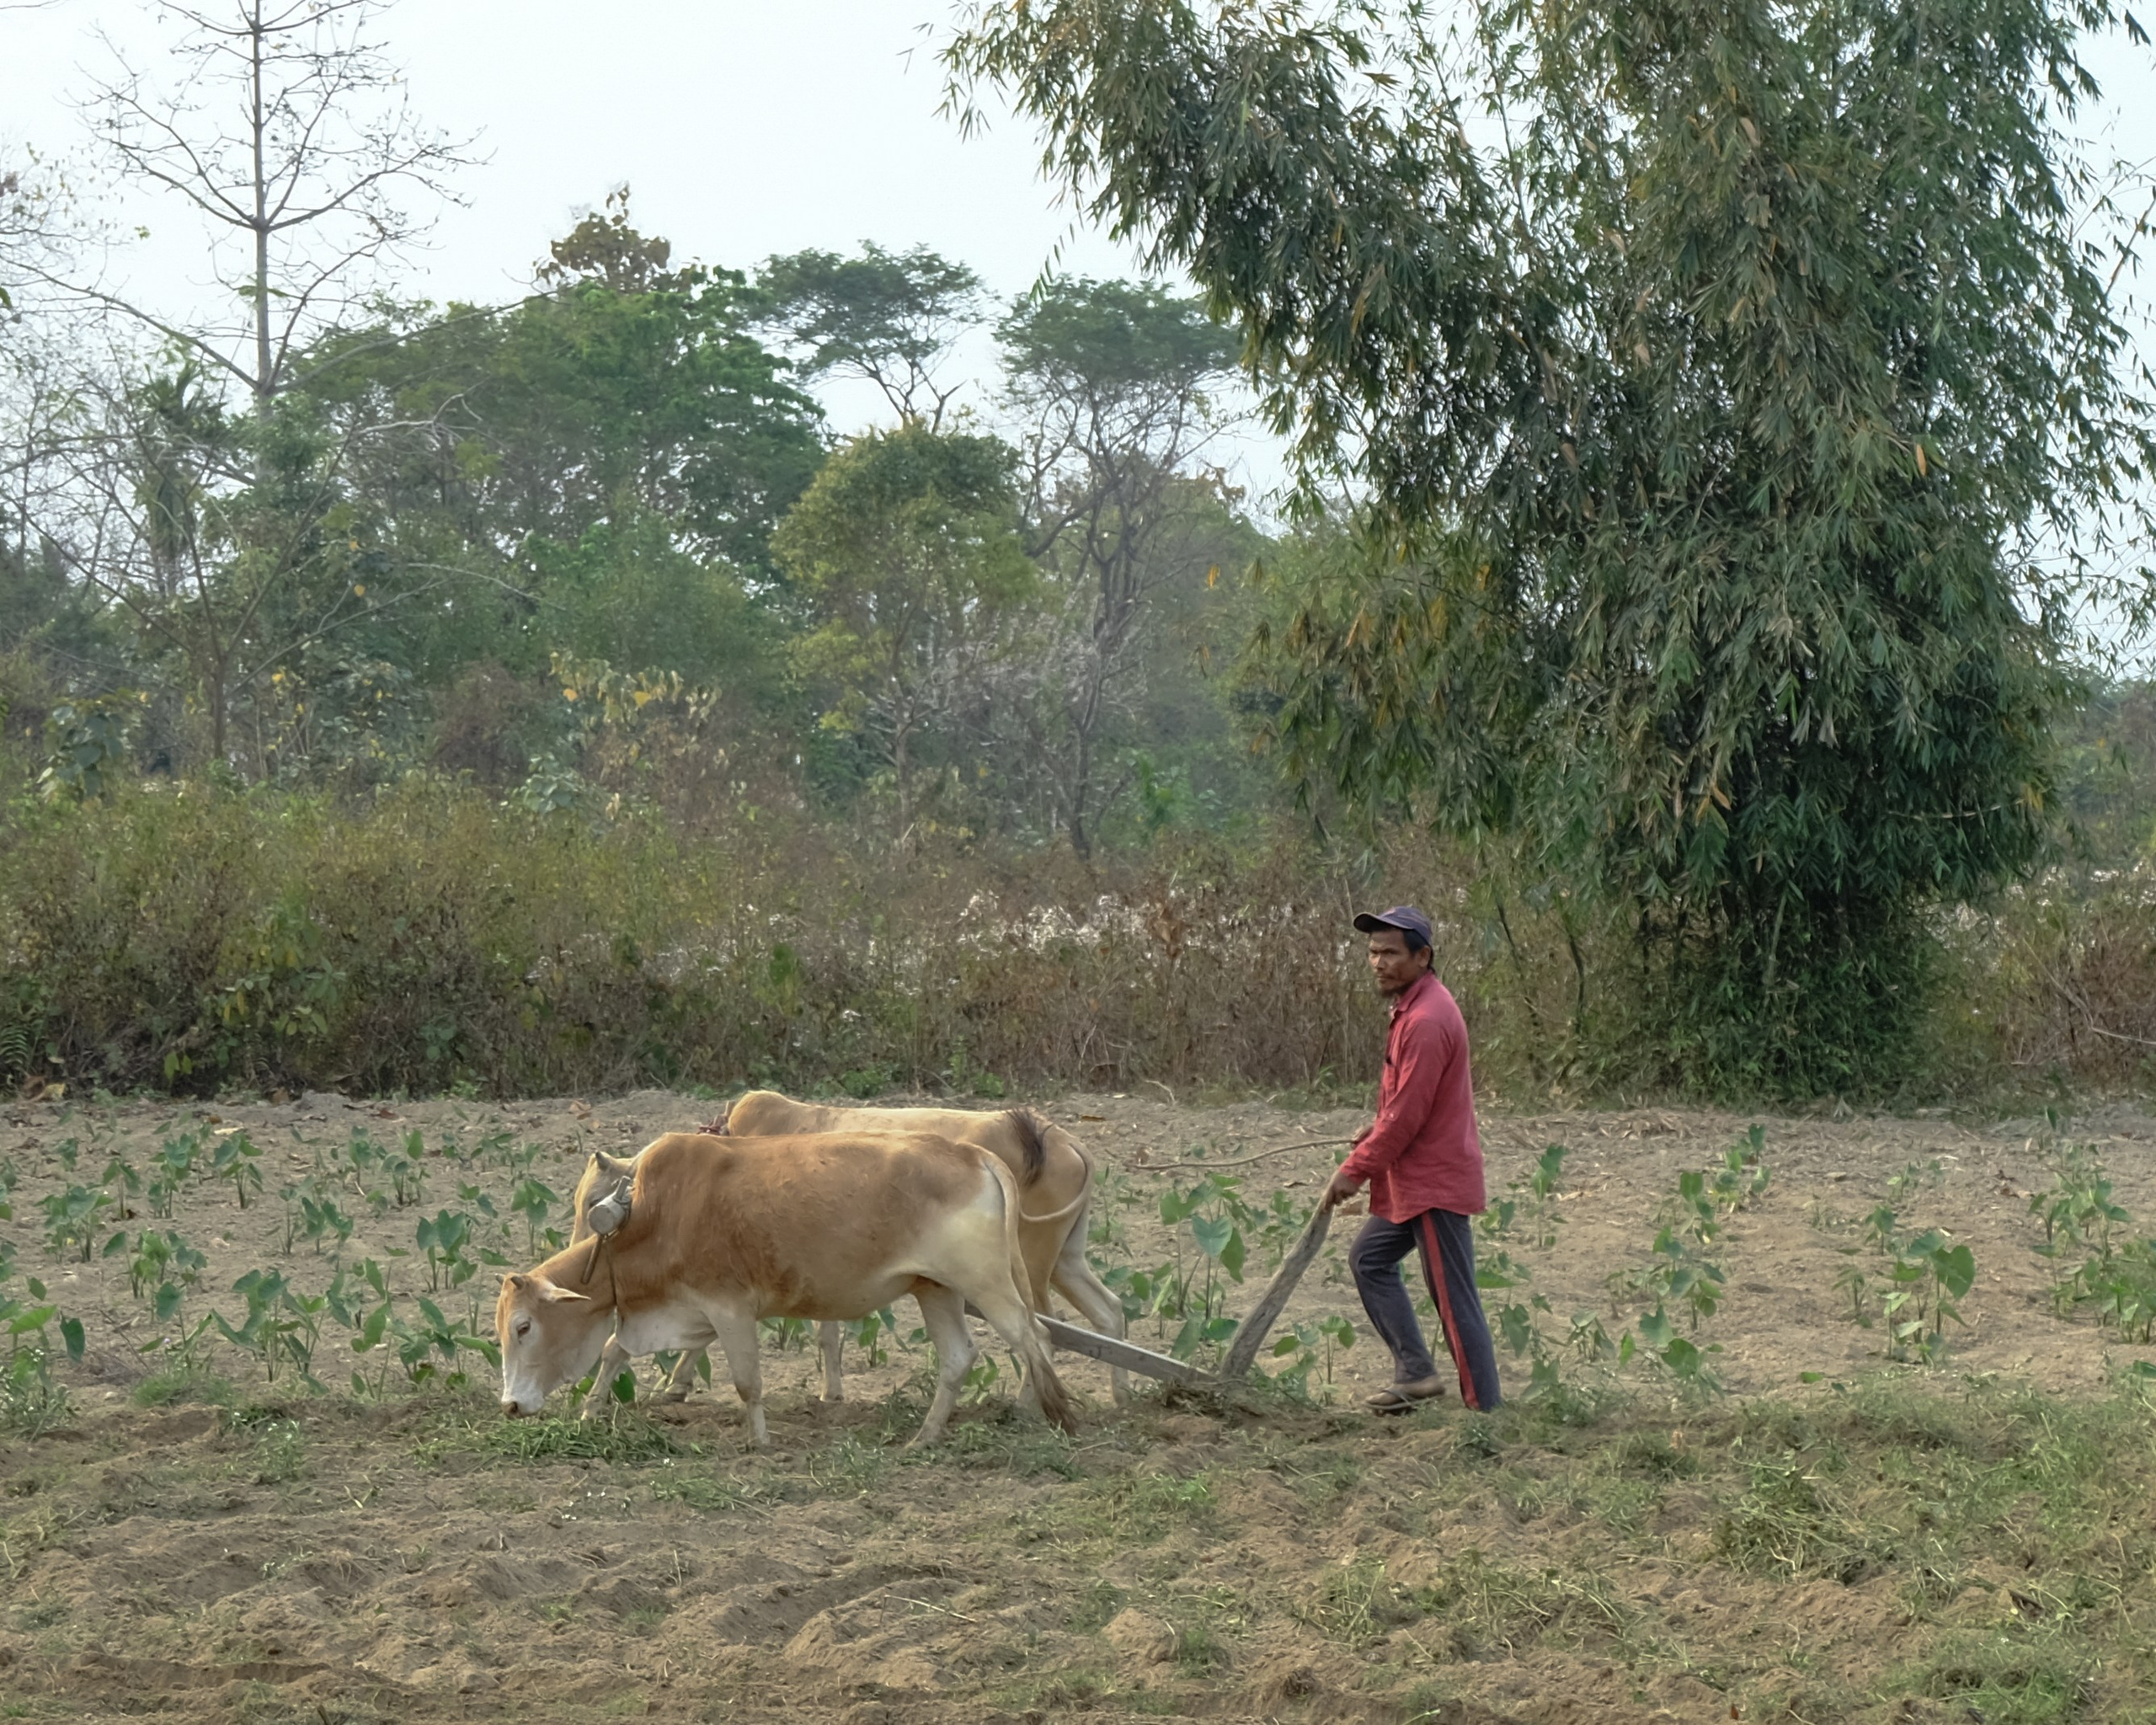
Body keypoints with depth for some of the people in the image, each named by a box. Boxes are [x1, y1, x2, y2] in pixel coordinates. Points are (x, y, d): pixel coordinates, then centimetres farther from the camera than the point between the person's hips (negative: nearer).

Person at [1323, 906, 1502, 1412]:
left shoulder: (1426, 1020, -22)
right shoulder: (1415, 1006, 11)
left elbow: (1407, 1114, -22)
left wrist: (1356, 1169, -14)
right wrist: (1377, 1131, 10)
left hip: (1435, 1183, -11)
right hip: (1414, 1180, 11)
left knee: (1454, 1302, -6)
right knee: (1370, 1257, 18)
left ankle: (1485, 1410, -1)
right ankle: (1416, 1371, 19)